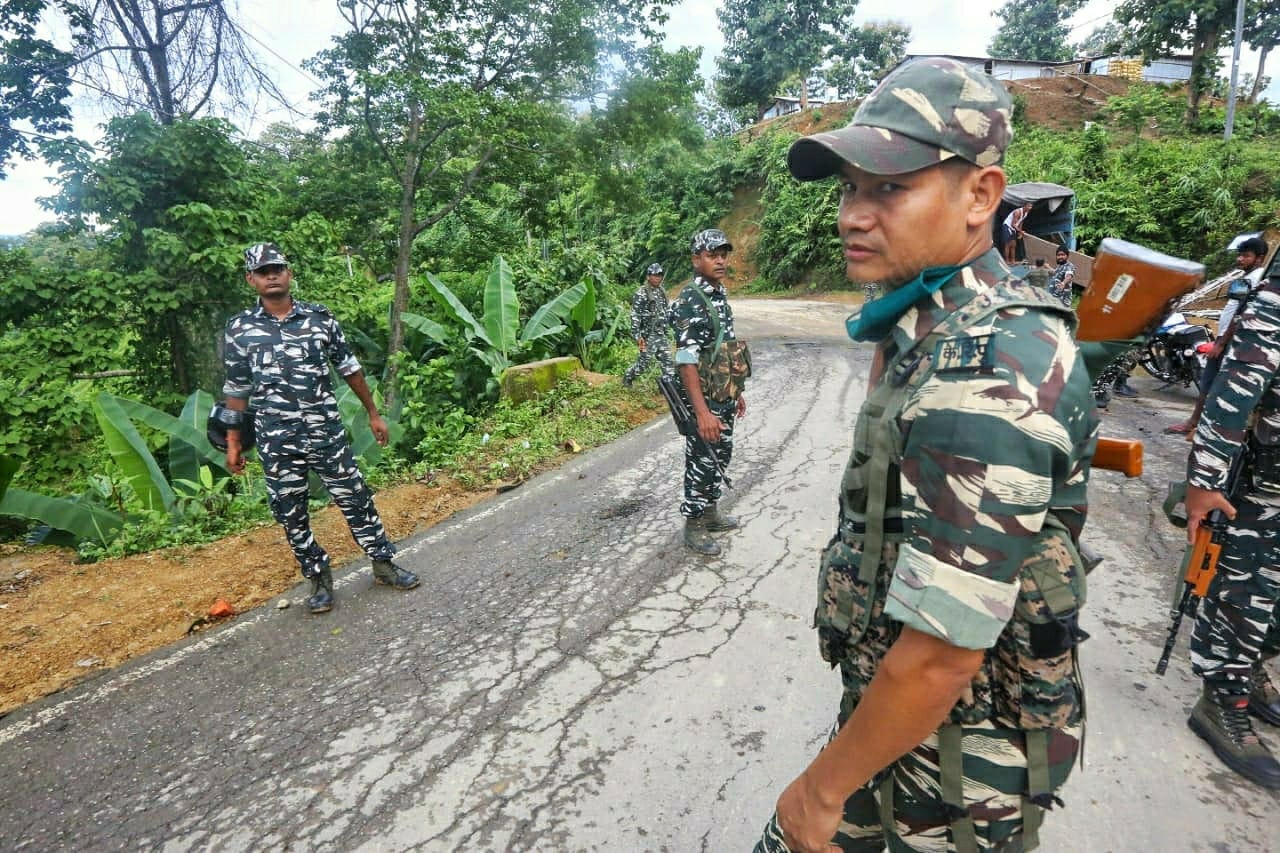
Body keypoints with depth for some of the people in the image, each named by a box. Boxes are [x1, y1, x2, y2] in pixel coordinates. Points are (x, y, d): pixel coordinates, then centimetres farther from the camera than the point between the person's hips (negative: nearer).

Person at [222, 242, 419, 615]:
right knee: (291, 515, 8)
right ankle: (319, 580, 24)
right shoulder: (239, 328, 1)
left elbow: (349, 368, 8)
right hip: (276, 443, 0)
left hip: (327, 432, 0)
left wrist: (373, 413, 10)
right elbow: (236, 390, 7)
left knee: (356, 500, 6)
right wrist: (233, 443, 8)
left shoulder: (319, 317, 1)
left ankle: (384, 563, 23)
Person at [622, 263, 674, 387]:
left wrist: (667, 331, 19)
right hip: (648, 335, -6)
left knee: (667, 361, 3)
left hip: (661, 335, 7)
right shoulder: (641, 294, -12)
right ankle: (627, 377, 24)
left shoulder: (662, 292, 11)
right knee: (643, 362, 2)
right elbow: (635, 316, -16)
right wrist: (637, 336, -21)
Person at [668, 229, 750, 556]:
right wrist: (702, 412, -29)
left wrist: (737, 392, 20)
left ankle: (711, 513, 34)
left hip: (725, 398, 9)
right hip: (704, 401, -9)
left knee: (720, 457, 18)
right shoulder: (689, 302, -19)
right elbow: (686, 361, -24)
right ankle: (693, 527, 17)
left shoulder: (720, 296, 9)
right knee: (701, 462, 2)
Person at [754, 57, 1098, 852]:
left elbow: (940, 659, -28)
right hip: (894, 699, 8)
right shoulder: (942, 324, 1)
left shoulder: (984, 375, -30)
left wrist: (823, 788, -15)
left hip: (960, 749, -8)